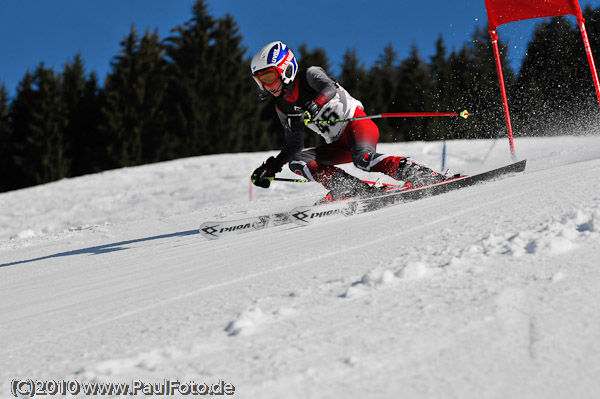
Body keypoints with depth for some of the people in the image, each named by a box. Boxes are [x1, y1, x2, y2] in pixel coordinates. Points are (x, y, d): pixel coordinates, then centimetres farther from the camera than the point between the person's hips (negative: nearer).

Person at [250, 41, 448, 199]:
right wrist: (272, 167, 9)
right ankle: (356, 189, -29)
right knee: (297, 161, -14)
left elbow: (329, 88, -29)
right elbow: (294, 145, 19)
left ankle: (425, 176, -36)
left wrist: (310, 109, -45)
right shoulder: (282, 107, 12)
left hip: (356, 123, -8)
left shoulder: (310, 75, -7)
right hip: (340, 145, 8)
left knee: (363, 159, -37)